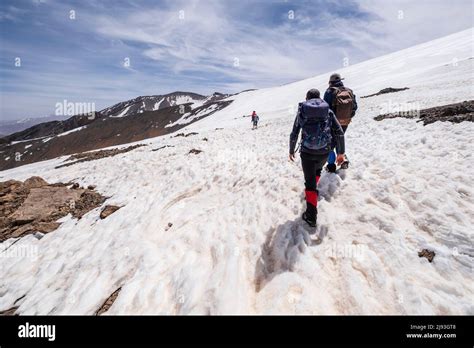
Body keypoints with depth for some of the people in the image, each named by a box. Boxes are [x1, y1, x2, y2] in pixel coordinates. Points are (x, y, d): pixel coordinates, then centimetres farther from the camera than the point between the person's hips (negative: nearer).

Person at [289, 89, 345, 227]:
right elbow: (339, 133, 4)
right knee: (317, 170, 33)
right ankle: (312, 190, 48)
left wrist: (291, 151, 18)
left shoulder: (301, 112, 5)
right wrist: (341, 152, 11)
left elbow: (294, 134, 5)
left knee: (310, 182, 4)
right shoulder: (328, 111, 7)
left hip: (307, 152, -2)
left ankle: (311, 215, 0)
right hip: (324, 152, 2)